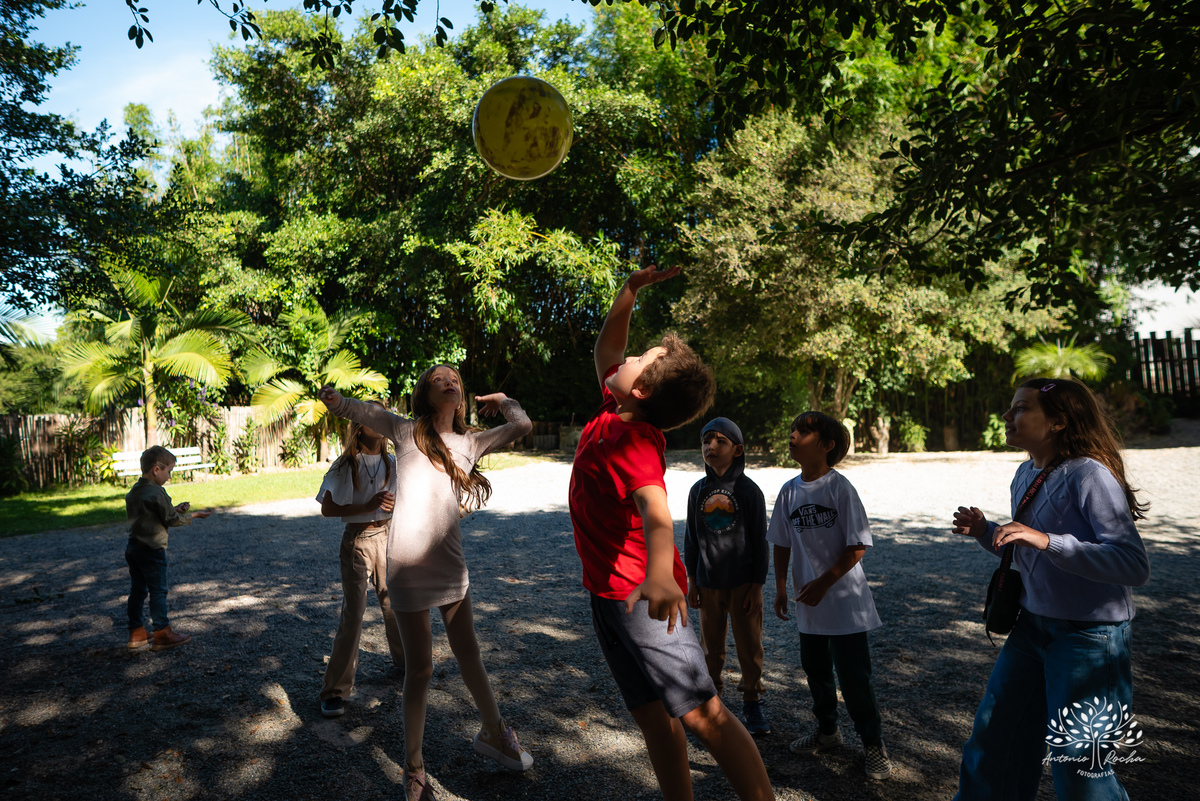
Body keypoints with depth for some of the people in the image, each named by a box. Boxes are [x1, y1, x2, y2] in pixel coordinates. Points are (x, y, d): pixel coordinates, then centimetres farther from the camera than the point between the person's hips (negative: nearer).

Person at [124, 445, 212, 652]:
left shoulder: (134, 491, 8)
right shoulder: (157, 493, -19)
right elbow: (171, 520, -12)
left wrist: (175, 509, 13)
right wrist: (194, 515, 1)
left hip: (133, 547, 9)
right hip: (152, 550, -9)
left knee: (137, 589, 15)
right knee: (158, 590, 1)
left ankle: (137, 633, 23)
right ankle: (162, 634, 8)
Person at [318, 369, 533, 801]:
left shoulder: (469, 442, 10)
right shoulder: (406, 432, 1)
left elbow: (522, 426, 5)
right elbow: (358, 410, -4)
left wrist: (502, 399, 19)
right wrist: (335, 400, -25)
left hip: (450, 563, 4)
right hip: (410, 566, -4)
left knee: (468, 652, 18)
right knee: (420, 669, 4)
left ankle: (493, 733, 40)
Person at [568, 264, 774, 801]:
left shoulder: (635, 442, -22)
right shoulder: (613, 414, 1)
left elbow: (655, 509, -41)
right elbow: (605, 345, 17)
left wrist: (660, 573, -59)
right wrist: (631, 289, 8)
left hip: (639, 594, -8)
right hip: (606, 592, 8)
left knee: (702, 712, -8)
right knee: (653, 718, 12)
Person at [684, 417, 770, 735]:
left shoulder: (749, 491, -8)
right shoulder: (698, 491, 2)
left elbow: (760, 540, -5)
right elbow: (691, 538, 8)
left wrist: (757, 585, -7)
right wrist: (691, 581, 7)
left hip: (743, 583, -2)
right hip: (709, 583, 3)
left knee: (749, 645, 7)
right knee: (711, 645, 12)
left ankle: (752, 703, 24)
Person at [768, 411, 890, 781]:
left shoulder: (839, 487, -14)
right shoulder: (789, 491, 2)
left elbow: (857, 546, -14)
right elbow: (782, 544, 11)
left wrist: (824, 582, -17)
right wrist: (781, 587, 6)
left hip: (843, 599, -6)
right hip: (807, 600, 6)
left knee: (853, 675, 1)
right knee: (815, 669, 18)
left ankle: (873, 745, 21)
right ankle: (827, 730, 39)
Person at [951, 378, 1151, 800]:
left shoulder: (1088, 475, -21)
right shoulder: (1026, 474, 4)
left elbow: (1135, 566, -28)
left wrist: (1047, 541, -36)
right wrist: (985, 531, -1)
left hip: (1089, 637, -7)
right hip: (1032, 624, 8)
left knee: (1076, 764, 8)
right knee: (995, 736, 17)